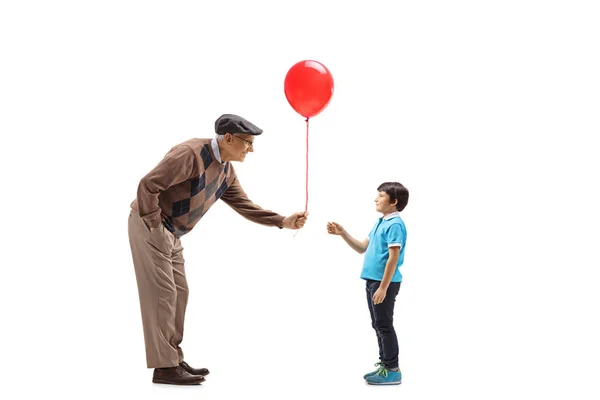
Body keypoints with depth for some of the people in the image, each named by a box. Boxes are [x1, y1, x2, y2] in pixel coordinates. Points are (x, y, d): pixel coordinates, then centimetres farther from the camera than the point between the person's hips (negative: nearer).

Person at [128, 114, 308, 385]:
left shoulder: (226, 171, 7)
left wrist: (283, 222, 1)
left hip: (171, 234, 10)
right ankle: (164, 367, -4)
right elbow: (148, 185, -27)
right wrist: (153, 225, -19)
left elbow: (245, 205, 11)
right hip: (150, 226, -10)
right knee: (162, 294, -9)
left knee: (178, 293, 11)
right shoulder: (191, 154, -24)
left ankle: (173, 360, 20)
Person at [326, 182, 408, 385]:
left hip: (384, 283, -10)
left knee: (384, 326, -4)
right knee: (378, 326, 14)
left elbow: (393, 258, -20)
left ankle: (392, 370, 3)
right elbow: (362, 248, 21)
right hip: (373, 281, 10)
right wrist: (342, 233, 9)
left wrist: (383, 288, -22)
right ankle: (385, 365, 23)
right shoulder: (380, 223, 15)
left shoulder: (394, 224, -15)